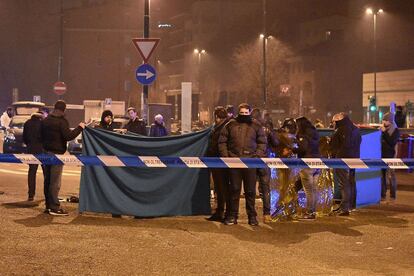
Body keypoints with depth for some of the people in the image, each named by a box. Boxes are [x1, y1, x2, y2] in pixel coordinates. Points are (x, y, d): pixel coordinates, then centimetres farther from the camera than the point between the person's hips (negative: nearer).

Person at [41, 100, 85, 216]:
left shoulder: (45, 120, 12)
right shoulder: (62, 121, -12)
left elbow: (41, 136, 18)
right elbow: (68, 136, -21)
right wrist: (79, 128, -12)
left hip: (46, 152, 7)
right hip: (57, 153, -7)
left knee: (48, 180, 12)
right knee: (55, 181, -6)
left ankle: (48, 205, 16)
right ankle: (54, 207, -7)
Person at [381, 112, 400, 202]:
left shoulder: (396, 131, -4)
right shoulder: (383, 129, 12)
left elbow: (392, 142, -17)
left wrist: (384, 132, -16)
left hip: (390, 156, -5)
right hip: (382, 155, 5)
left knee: (391, 176, -3)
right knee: (382, 175, 5)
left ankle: (392, 195, 1)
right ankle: (383, 195, 10)